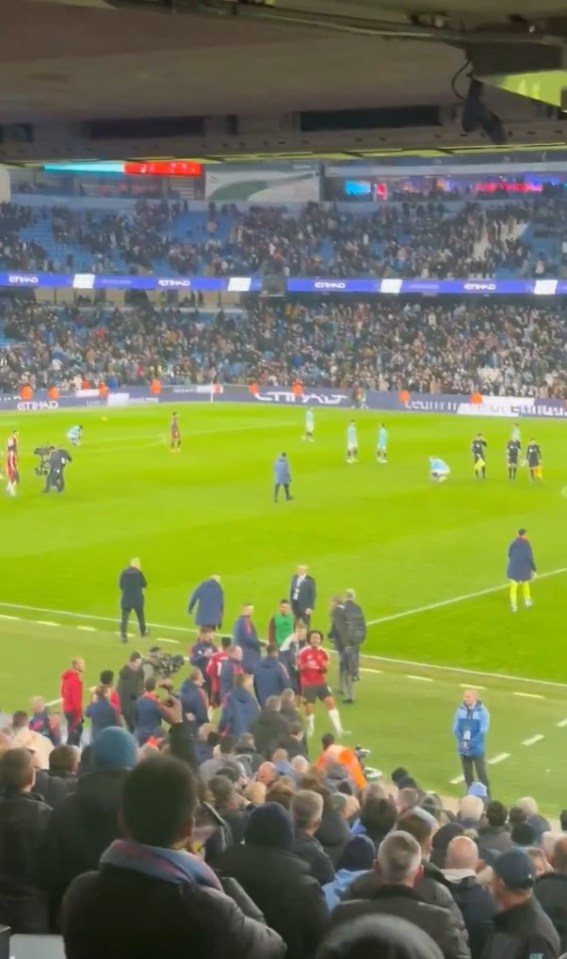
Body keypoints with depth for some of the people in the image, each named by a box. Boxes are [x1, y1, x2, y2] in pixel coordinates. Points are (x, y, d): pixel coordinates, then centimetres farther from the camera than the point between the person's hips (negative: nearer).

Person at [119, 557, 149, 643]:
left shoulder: (124, 572, -3)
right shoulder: (139, 573, -10)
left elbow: (120, 585, 2)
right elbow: (144, 585, -2)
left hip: (126, 598, 1)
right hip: (137, 599, -1)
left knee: (124, 617, 0)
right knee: (140, 615, 20)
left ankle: (123, 635, -12)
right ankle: (143, 631, 38)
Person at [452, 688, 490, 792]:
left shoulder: (482, 711, -11)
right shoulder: (460, 709, -3)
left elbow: (483, 731, -12)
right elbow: (455, 728, 2)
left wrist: (470, 742, -17)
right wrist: (462, 741, -12)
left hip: (477, 748, -3)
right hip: (463, 748, 3)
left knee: (481, 774, -1)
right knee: (467, 774, 12)